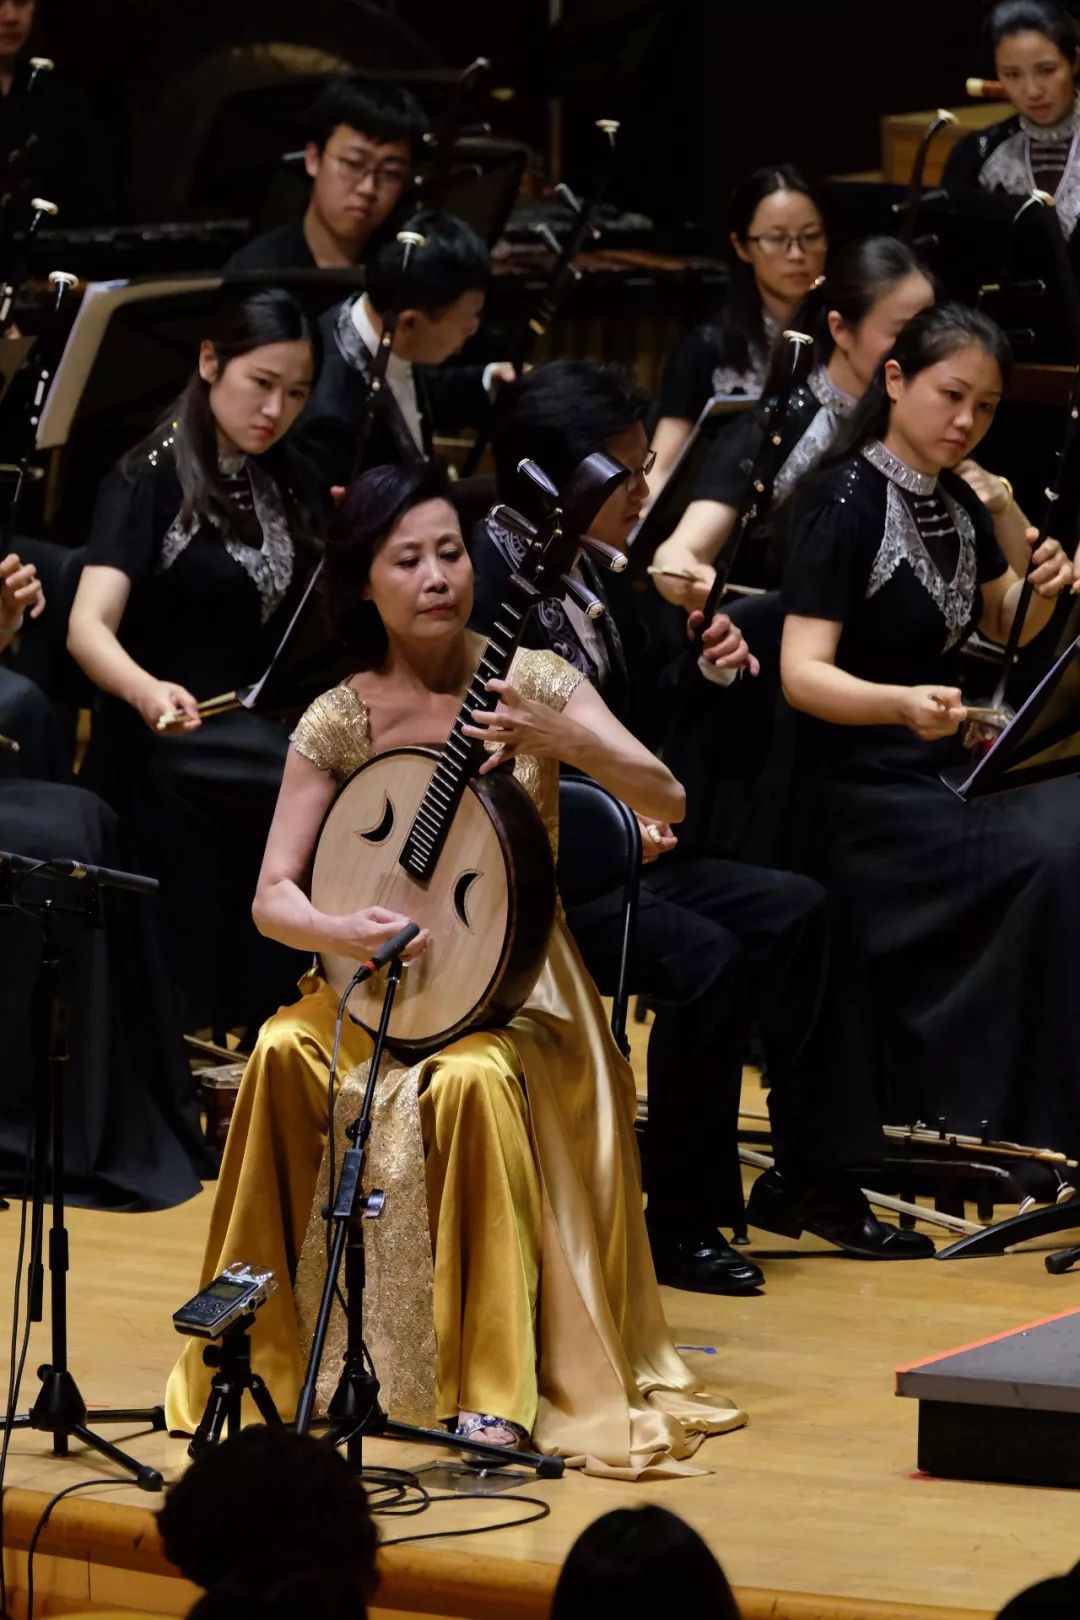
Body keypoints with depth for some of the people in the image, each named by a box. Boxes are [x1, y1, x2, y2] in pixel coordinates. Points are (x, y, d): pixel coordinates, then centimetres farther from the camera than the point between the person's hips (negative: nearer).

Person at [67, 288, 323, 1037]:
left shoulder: (280, 487, 13)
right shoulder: (152, 481, -7)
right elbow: (89, 625, -22)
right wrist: (148, 691, -43)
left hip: (260, 735, 7)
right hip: (168, 752, -6)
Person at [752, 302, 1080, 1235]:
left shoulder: (957, 502, 10)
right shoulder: (847, 502, -12)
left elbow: (1004, 629, 26)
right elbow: (804, 675, -21)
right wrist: (904, 704, -39)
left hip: (936, 774, 8)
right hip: (853, 786, -8)